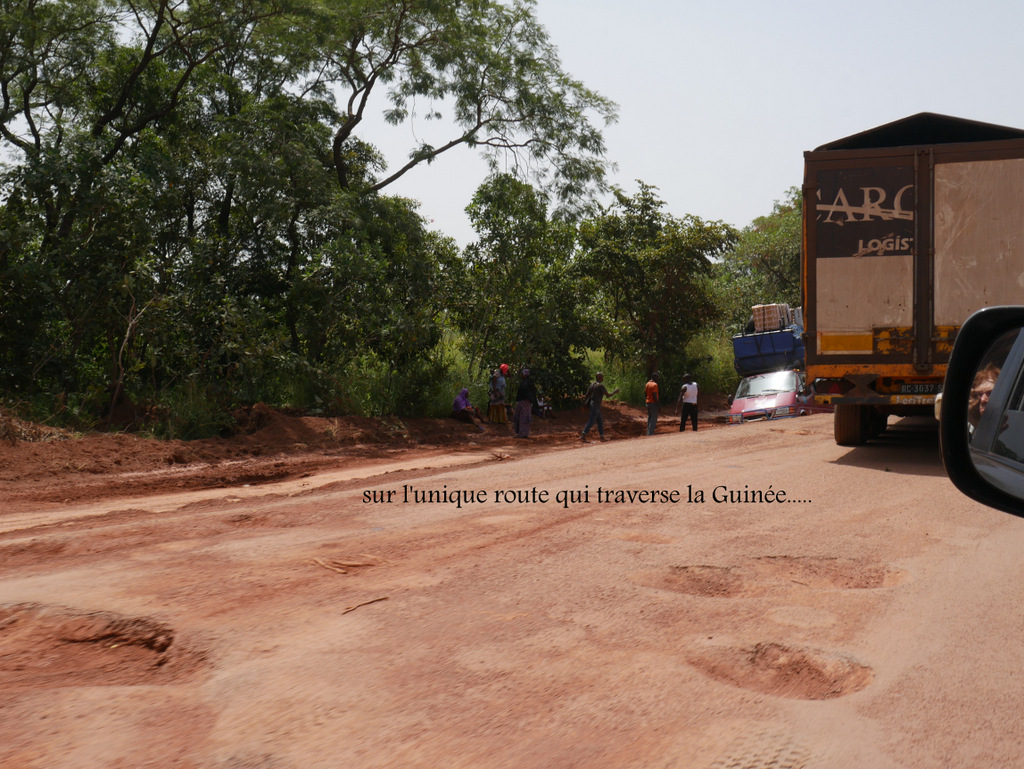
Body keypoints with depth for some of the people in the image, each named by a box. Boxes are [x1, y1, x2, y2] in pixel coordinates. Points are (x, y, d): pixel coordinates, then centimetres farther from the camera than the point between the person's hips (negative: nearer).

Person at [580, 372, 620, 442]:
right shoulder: (600, 385, -15)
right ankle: (583, 436, -13)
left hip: (592, 404, 10)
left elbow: (587, 394, 10)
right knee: (591, 421, -9)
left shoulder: (593, 384, 11)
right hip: (595, 405, -10)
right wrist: (615, 391, 3)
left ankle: (602, 437, 16)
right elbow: (608, 394, -12)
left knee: (600, 421, 13)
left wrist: (584, 402, 13)